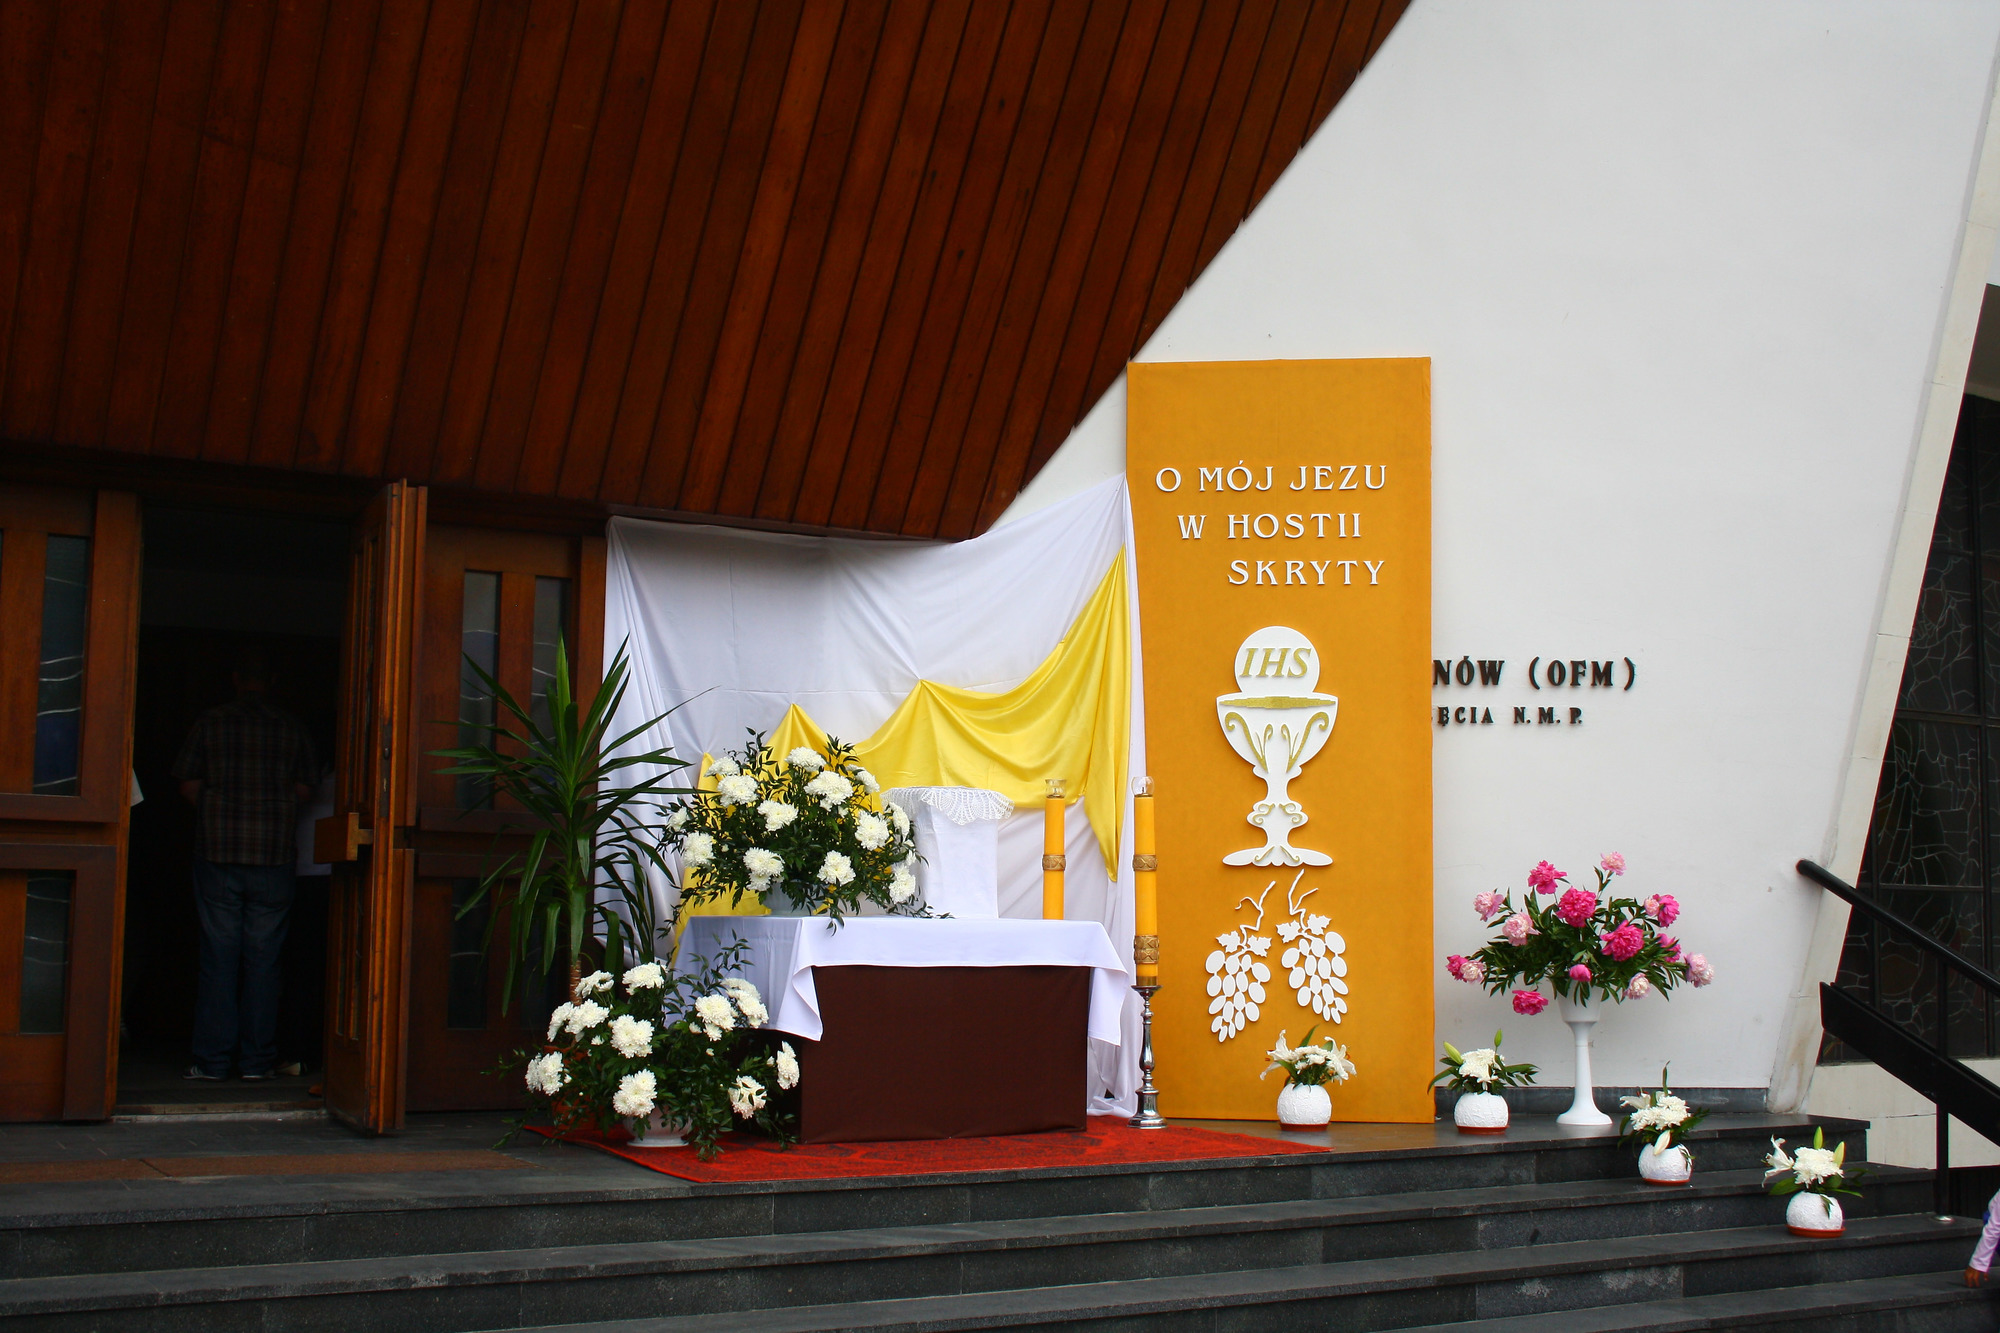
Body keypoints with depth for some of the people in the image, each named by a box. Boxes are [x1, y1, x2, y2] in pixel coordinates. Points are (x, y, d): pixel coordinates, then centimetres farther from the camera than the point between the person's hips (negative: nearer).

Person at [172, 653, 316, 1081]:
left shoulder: (210, 723, 1)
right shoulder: (291, 728, 2)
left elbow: (189, 783, 2)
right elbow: (304, 788, 4)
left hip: (218, 852, 0)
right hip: (275, 854, 0)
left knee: (218, 955, 3)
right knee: (264, 957, 4)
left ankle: (213, 1059, 4)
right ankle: (257, 1059, 7)